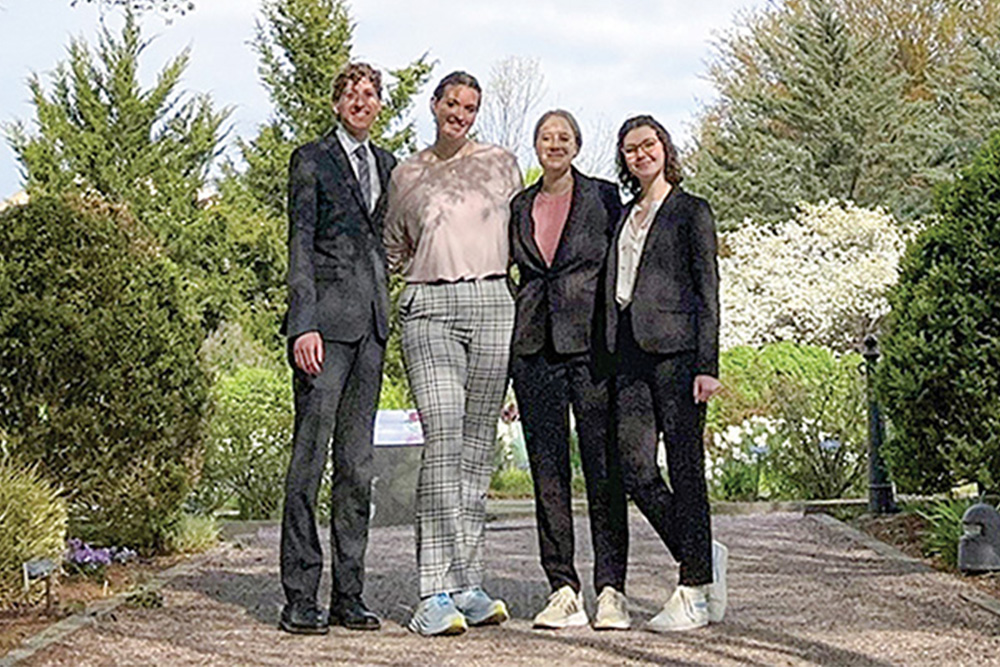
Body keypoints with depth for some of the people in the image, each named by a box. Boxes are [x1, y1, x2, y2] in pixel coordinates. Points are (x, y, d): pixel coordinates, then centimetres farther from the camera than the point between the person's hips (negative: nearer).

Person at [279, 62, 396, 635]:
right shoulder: (312, 161, 1)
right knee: (311, 457, -7)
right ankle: (301, 598, -5)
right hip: (326, 319, -6)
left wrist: (385, 314, 16)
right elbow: (300, 246, -6)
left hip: (372, 322, 6)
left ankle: (349, 595, 11)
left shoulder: (387, 164, 19)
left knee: (358, 462, 7)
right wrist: (303, 325, -15)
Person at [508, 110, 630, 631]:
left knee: (603, 467, -5)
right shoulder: (519, 207, 15)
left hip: (592, 343, -3)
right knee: (547, 470, 2)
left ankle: (611, 592, -1)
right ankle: (563, 591, 7)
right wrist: (504, 368, 13)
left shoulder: (603, 197, 5)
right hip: (534, 346, 4)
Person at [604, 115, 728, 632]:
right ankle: (703, 556, 18)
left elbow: (707, 292, -4)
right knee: (635, 468, -2)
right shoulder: (625, 217, 21)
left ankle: (693, 593, 1)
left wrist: (707, 366, -12)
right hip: (630, 352, 6)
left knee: (684, 469, -4)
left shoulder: (691, 212, 3)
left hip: (676, 348, -6)